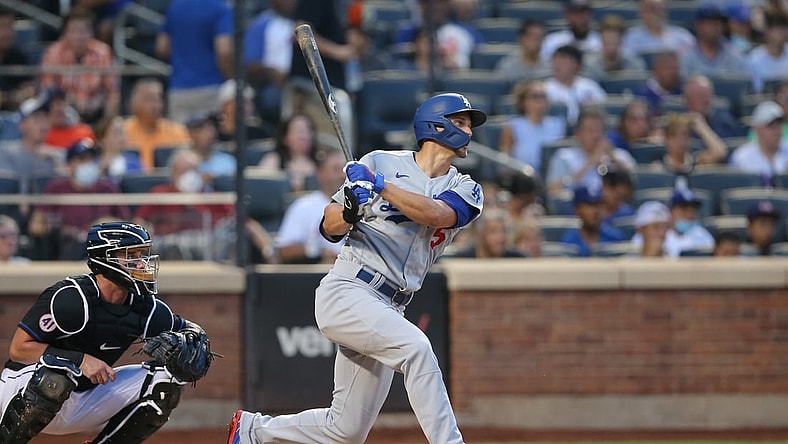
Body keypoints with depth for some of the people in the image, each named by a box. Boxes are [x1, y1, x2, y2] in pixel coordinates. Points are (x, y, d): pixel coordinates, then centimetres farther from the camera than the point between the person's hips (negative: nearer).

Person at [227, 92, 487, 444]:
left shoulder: (465, 190, 10)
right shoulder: (382, 163, 2)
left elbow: (438, 215, -13)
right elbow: (330, 227, 2)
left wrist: (381, 187, -21)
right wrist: (350, 210, -20)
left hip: (388, 309, 6)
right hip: (346, 292, -5)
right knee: (414, 346, -32)